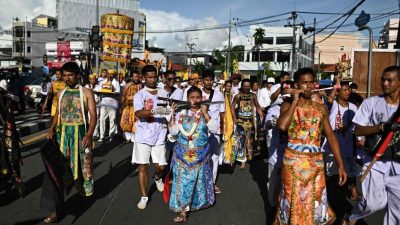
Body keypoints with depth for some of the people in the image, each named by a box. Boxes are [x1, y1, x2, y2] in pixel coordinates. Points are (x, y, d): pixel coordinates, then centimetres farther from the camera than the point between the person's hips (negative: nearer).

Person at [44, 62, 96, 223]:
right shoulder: (61, 94, 11)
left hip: (80, 133, -3)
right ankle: (56, 209, 3)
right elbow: (57, 114, 17)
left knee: (83, 164, 12)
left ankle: (85, 189, 44)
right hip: (63, 133, 4)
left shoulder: (86, 93, -4)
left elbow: (93, 116, -8)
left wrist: (89, 135, -20)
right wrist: (52, 130, 0)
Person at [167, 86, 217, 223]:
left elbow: (215, 130, -13)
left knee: (199, 179, 13)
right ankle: (182, 211, 4)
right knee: (183, 180, -2)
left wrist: (205, 114, -18)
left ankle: (199, 202, 35)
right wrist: (172, 115, -13)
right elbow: (173, 132, -4)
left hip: (200, 154, 0)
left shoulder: (205, 114, 0)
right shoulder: (181, 113, 1)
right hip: (183, 154, 0)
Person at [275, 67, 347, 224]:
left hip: (316, 161, 3)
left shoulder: (321, 109, 7)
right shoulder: (288, 106, -3)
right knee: (293, 201, 9)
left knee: (316, 202, 10)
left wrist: (340, 165, 0)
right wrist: (295, 101, -15)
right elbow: (282, 126, -24)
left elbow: (330, 136, 6)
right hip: (293, 161, -3)